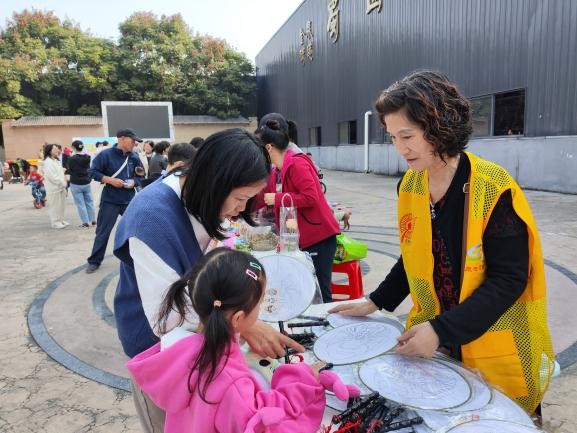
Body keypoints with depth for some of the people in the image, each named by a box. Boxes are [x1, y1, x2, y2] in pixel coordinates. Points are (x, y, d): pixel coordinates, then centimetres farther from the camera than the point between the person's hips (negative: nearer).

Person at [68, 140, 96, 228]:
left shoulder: (72, 159, -15)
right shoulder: (88, 157, -1)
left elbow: (70, 171, -5)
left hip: (76, 184, -5)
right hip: (86, 183, 5)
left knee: (80, 204, 2)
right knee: (89, 202, 14)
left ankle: (85, 222, 3)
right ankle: (93, 220, 20)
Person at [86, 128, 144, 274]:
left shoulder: (134, 157, 1)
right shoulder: (106, 154, -10)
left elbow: (140, 175, 10)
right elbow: (92, 172, -9)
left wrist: (133, 182, -11)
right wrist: (110, 180, -19)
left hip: (129, 200, 4)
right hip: (110, 200, -3)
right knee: (103, 232, 5)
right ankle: (94, 261, 19)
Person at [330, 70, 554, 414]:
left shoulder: (494, 189, -21)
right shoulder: (409, 185, -3)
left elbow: (509, 279, -20)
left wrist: (442, 331, -25)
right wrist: (375, 302, 4)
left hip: (494, 351, -4)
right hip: (433, 340, 5)